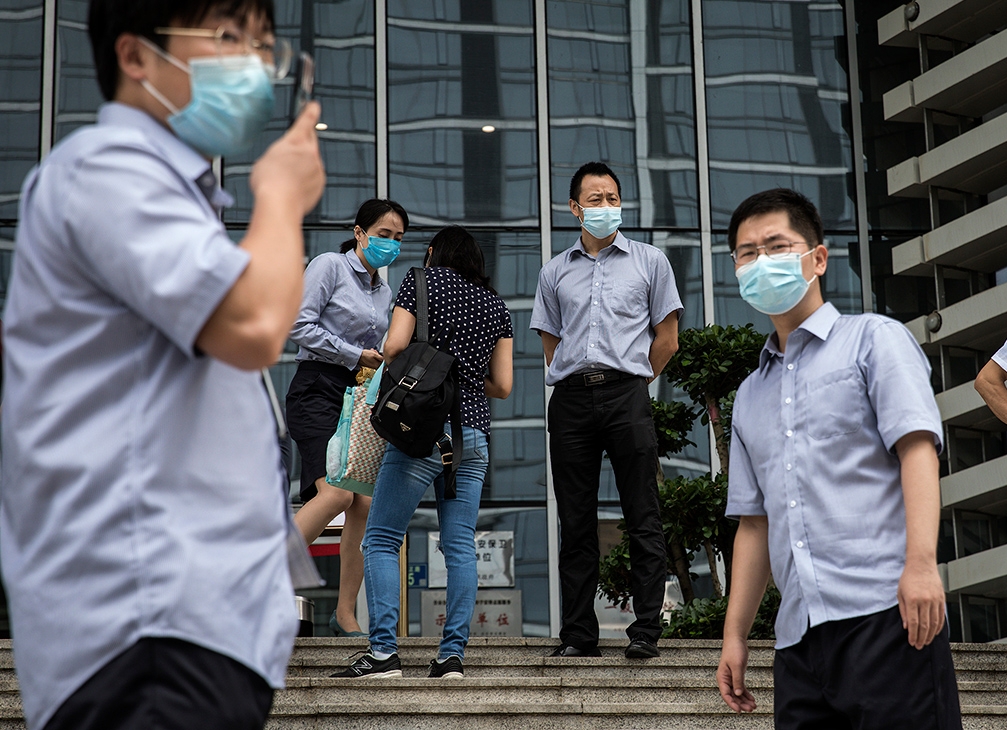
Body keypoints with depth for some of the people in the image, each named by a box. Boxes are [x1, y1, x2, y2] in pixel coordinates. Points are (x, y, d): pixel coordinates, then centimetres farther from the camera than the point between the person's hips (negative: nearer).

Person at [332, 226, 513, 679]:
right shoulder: (496, 306, 17)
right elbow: (502, 385, 13)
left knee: (382, 539, -2)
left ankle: (383, 652, -11)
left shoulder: (422, 281, 4)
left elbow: (395, 344, -8)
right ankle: (452, 654, 0)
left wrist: (383, 361, 13)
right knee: (460, 544, 4)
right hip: (475, 433, 5)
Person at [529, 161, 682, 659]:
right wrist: (576, 379, 10)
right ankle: (578, 634, 6)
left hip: (627, 395, -2)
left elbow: (667, 340, 11)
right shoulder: (555, 272, 17)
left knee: (643, 518, -5)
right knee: (576, 522, 2)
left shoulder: (649, 262, 11)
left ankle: (646, 631, -3)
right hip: (571, 398, 2)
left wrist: (633, 380, 8)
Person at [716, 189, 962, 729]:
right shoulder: (750, 395, 26)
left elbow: (916, 446, -5)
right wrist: (735, 634, 16)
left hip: (882, 610, -5)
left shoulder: (873, 339, 9)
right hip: (799, 635, 6)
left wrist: (921, 563, -20)